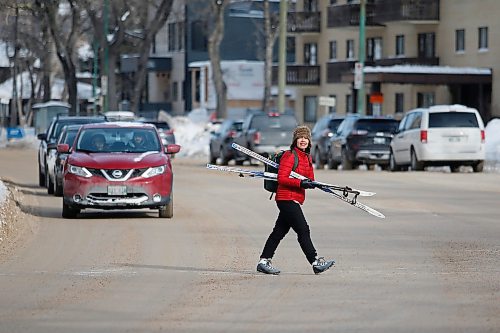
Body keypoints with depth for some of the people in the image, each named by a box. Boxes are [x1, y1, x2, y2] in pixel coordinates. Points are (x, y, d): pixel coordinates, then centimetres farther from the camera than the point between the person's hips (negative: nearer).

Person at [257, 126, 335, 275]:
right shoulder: (289, 156, -10)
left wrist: (310, 183, -6)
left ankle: (264, 262, 14)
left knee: (279, 231, 10)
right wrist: (300, 183, -25)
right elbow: (281, 178, -16)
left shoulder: (308, 158, 17)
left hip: (296, 199, 9)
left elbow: (310, 179, 17)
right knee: (303, 230, -10)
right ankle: (315, 262, -10)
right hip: (287, 198, -9)